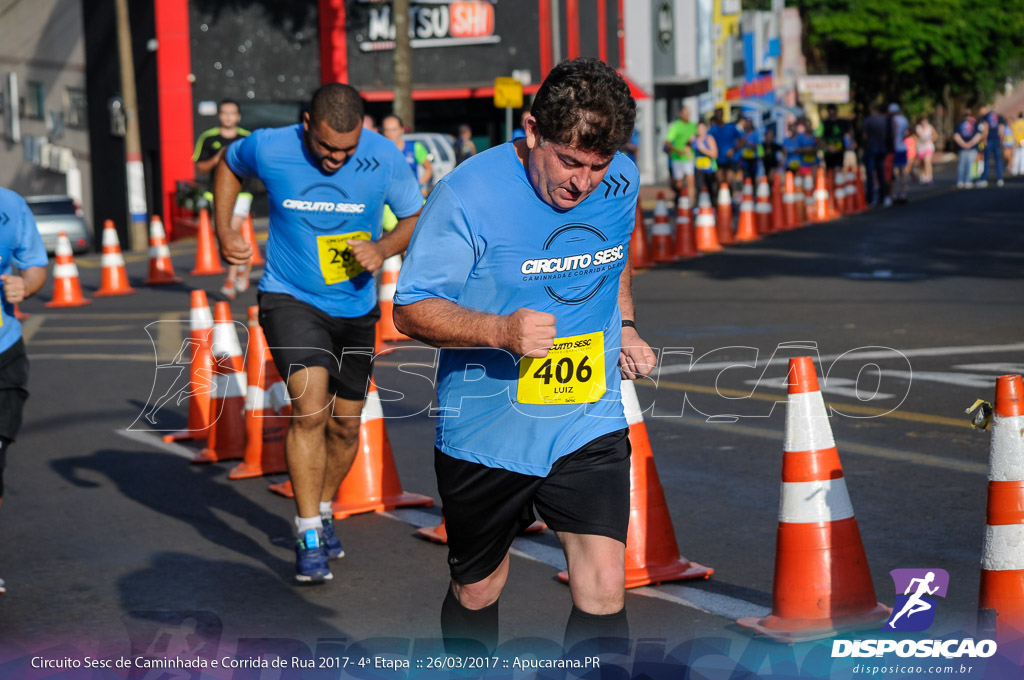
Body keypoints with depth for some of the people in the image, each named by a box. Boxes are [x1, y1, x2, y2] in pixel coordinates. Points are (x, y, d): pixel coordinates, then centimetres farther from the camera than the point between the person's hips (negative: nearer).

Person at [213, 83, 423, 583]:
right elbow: (228, 165, 7)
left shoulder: (384, 158, -14)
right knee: (310, 408, -21)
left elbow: (416, 218, -1)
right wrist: (224, 231, -4)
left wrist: (383, 248, -21)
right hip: (290, 299, -3)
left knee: (345, 424, 13)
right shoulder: (269, 149, -16)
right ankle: (309, 539, -14)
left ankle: (323, 512, 39)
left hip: (355, 306, 3)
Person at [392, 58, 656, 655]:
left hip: (591, 425, 2)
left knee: (603, 585, -13)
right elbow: (412, 309, -14)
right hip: (486, 432, -2)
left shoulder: (622, 183, -2)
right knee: (476, 592, 15)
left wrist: (624, 327, 8)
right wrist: (500, 331, -30)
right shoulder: (467, 195, -18)